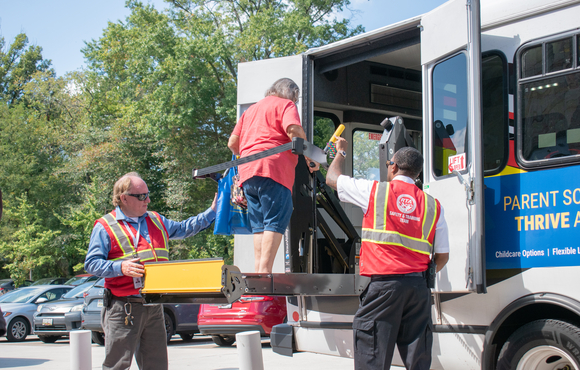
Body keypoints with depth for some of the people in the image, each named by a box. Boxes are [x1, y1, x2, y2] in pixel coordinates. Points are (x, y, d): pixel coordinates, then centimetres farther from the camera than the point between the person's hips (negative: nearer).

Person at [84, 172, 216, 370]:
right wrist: (120, 267, -22)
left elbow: (185, 228, 26)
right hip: (123, 307, -5)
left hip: (154, 307, 6)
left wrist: (213, 211, 18)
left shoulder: (157, 221, 17)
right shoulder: (105, 226, -1)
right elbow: (92, 263, -6)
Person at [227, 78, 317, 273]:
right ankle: (265, 271, -20)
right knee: (275, 223, -11)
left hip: (247, 171, 7)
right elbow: (294, 130, -11)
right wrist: (310, 157, -3)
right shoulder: (286, 105, 9)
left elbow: (232, 143, 27)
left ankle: (258, 271, 0)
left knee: (259, 226, 8)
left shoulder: (251, 109, 30)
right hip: (273, 169, -7)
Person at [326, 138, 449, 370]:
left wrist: (341, 152, 35)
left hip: (383, 283, -4)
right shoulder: (433, 205, 11)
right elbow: (442, 257, 11)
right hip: (419, 286, 4)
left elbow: (332, 179, 16)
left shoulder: (376, 191, 2)